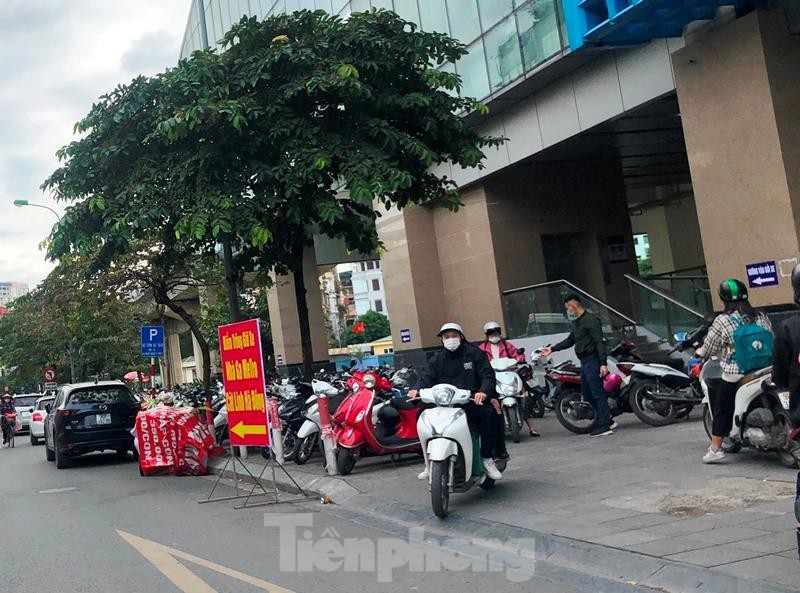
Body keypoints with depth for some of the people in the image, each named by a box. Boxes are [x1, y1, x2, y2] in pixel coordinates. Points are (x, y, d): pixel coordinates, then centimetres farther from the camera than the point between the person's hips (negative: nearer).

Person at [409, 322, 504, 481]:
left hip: (473, 401, -3)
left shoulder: (474, 353, 7)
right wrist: (417, 390, -20)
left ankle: (487, 458, -17)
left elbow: (488, 375, -3)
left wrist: (484, 392, -26)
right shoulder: (437, 359, 16)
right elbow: (427, 377, 3)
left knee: (489, 413, -32)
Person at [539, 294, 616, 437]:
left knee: (597, 393, -7)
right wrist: (552, 349, 26)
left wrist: (603, 363, -24)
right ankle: (607, 420, 19)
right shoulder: (577, 322, 18)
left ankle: (604, 425, -4)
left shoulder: (590, 319, -12)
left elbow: (600, 342, -18)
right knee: (587, 394, 12)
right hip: (585, 362, 10)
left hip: (593, 361, -10)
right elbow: (570, 340, 28)